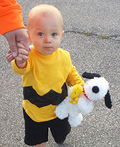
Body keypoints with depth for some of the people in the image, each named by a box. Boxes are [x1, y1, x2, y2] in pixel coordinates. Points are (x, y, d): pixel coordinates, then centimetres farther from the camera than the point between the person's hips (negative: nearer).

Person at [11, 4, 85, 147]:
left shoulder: (64, 56, -18)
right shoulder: (28, 56, -31)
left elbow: (71, 74, 4)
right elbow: (21, 69, -54)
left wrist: (81, 86, -12)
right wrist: (20, 63, -77)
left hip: (59, 109, 3)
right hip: (34, 112, -2)